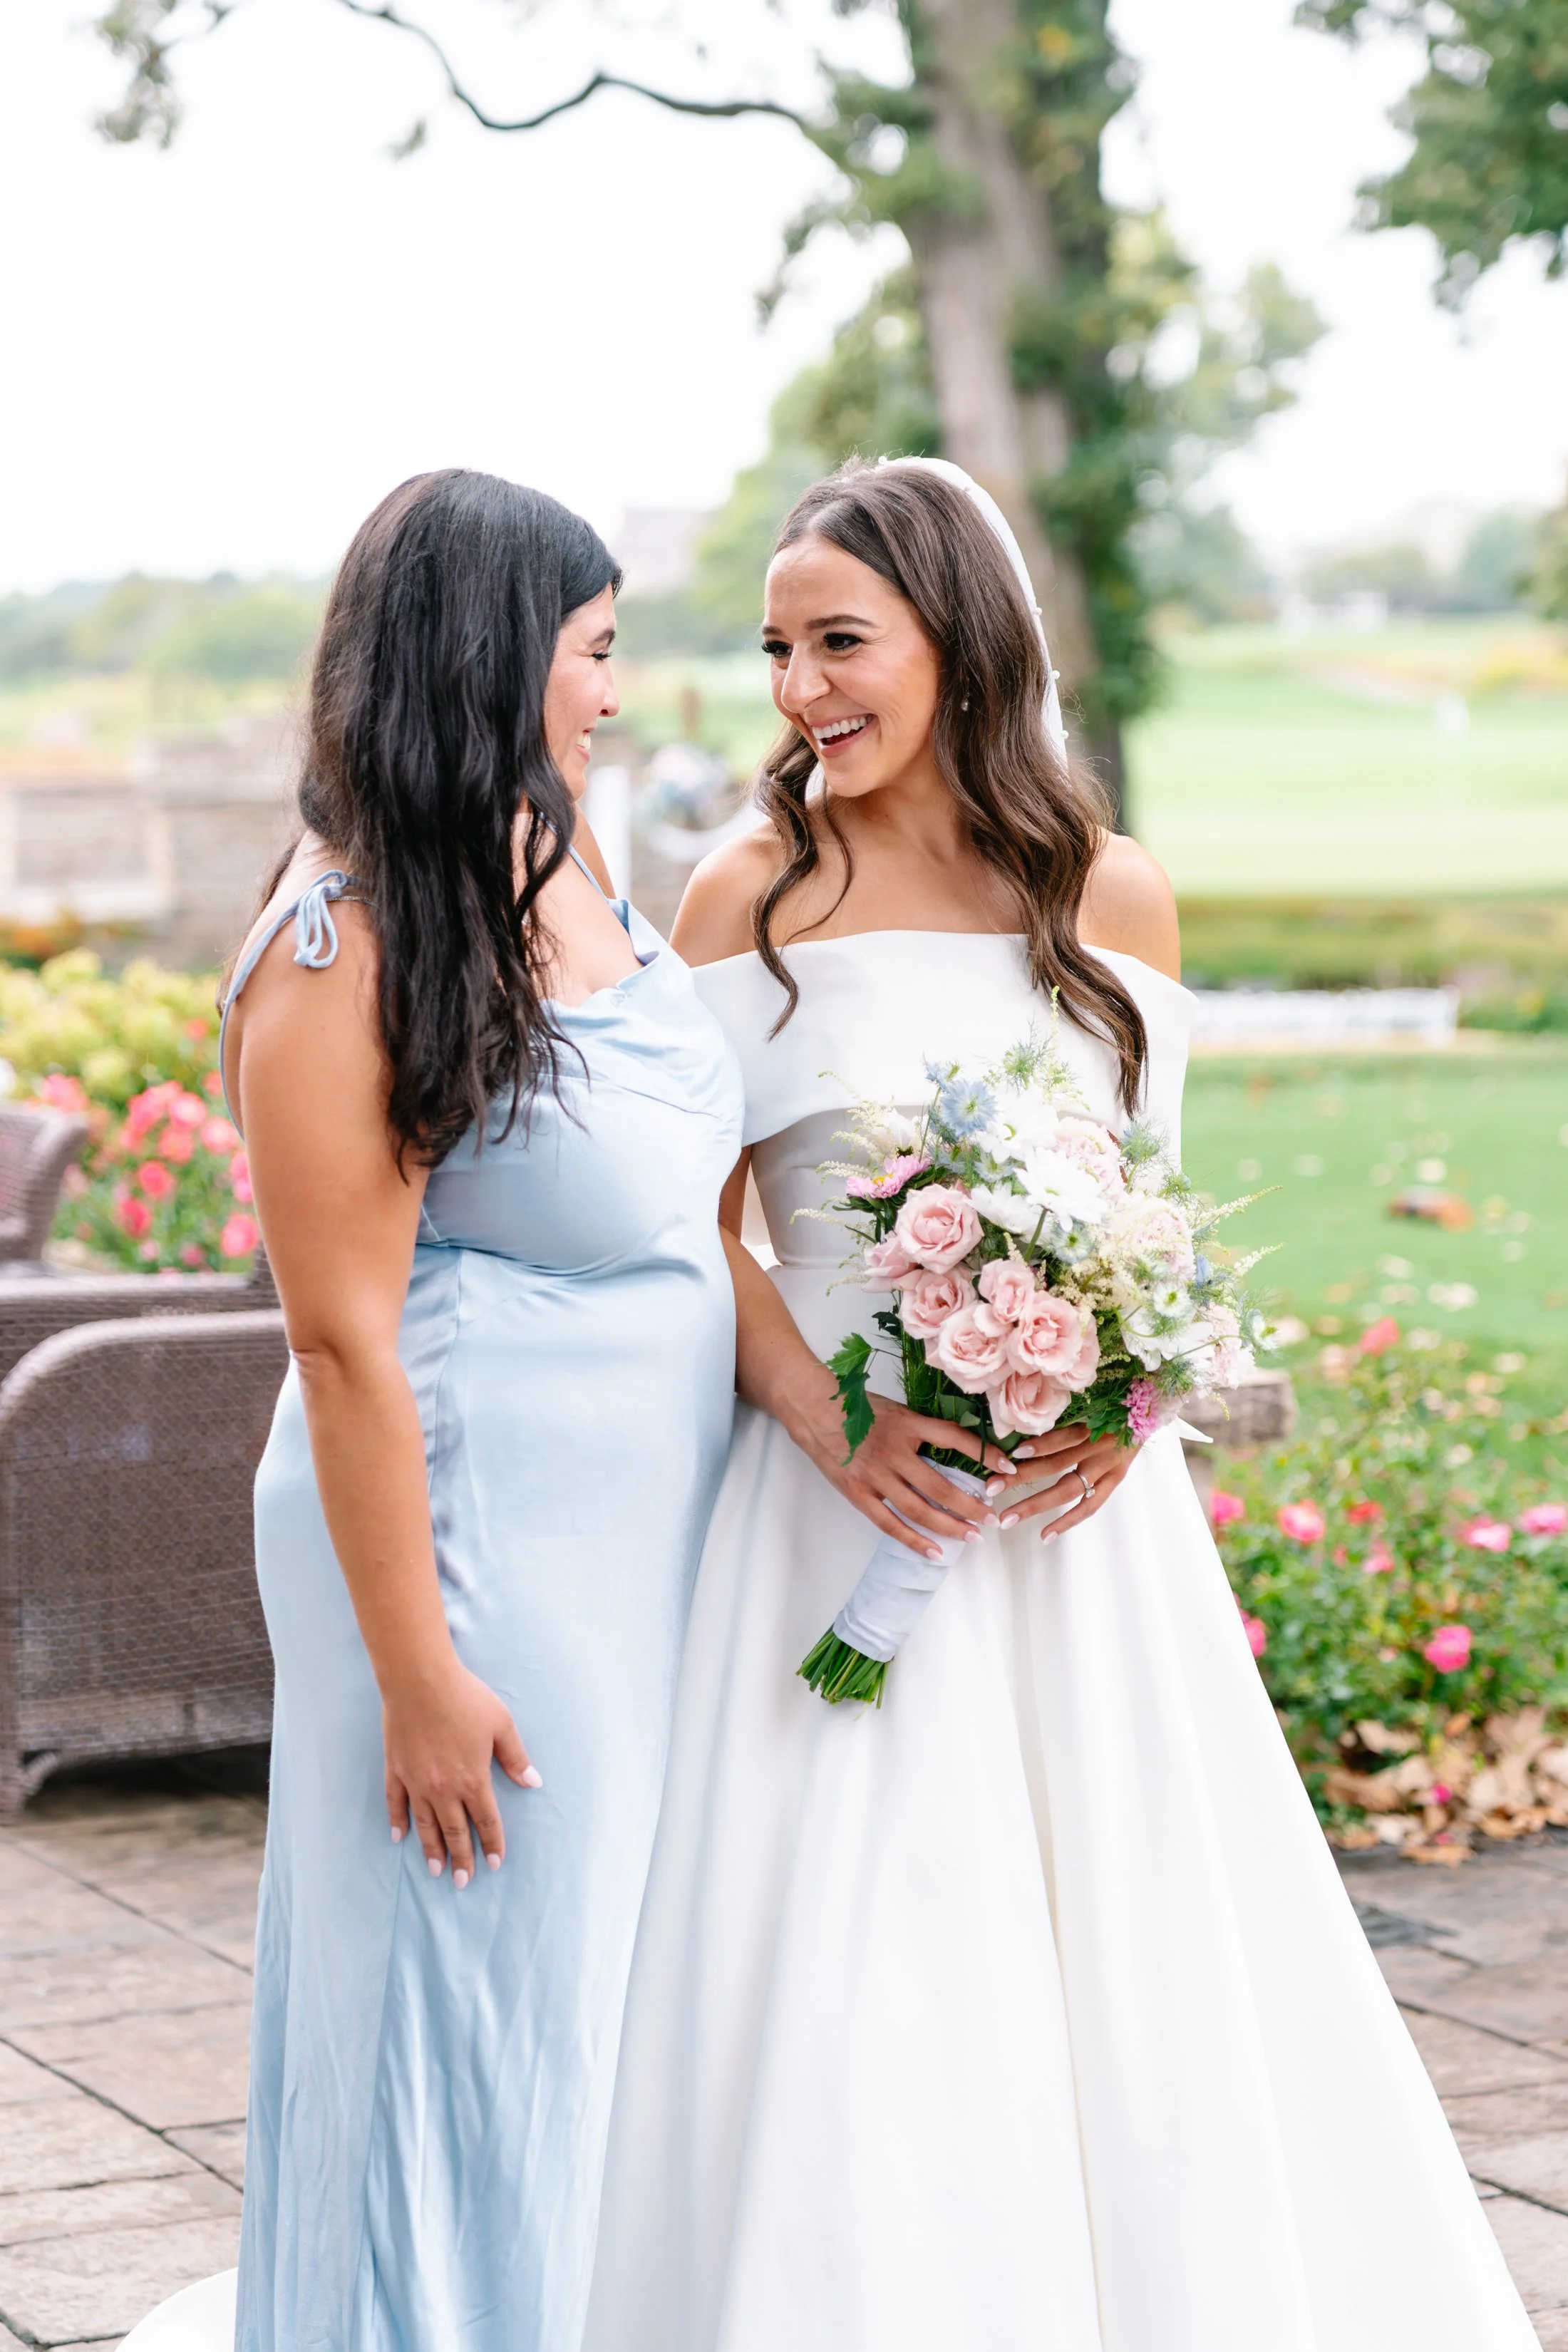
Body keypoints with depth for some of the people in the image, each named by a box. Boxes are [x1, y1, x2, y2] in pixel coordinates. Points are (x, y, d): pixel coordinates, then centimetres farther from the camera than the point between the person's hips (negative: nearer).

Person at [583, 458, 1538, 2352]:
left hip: (1076, 1500, 2)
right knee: (850, 1975, -1)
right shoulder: (750, 900, -1)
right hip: (839, 1492, -1)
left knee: (1119, 1945, 5)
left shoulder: (1114, 899, 4)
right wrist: (829, 1423, -16)